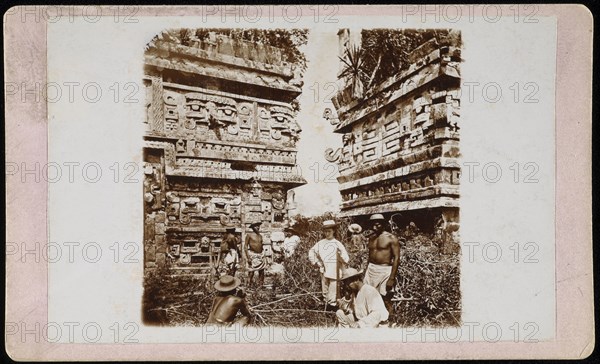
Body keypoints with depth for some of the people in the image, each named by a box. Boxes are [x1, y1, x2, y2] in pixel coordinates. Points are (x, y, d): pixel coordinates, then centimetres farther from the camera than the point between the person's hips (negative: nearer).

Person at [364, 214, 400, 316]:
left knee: (386, 300, 0)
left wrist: (392, 278, -16)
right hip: (371, 269, 6)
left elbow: (397, 258, -11)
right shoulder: (371, 238, 12)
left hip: (384, 270, -6)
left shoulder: (391, 238, -7)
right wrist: (366, 273, 12)